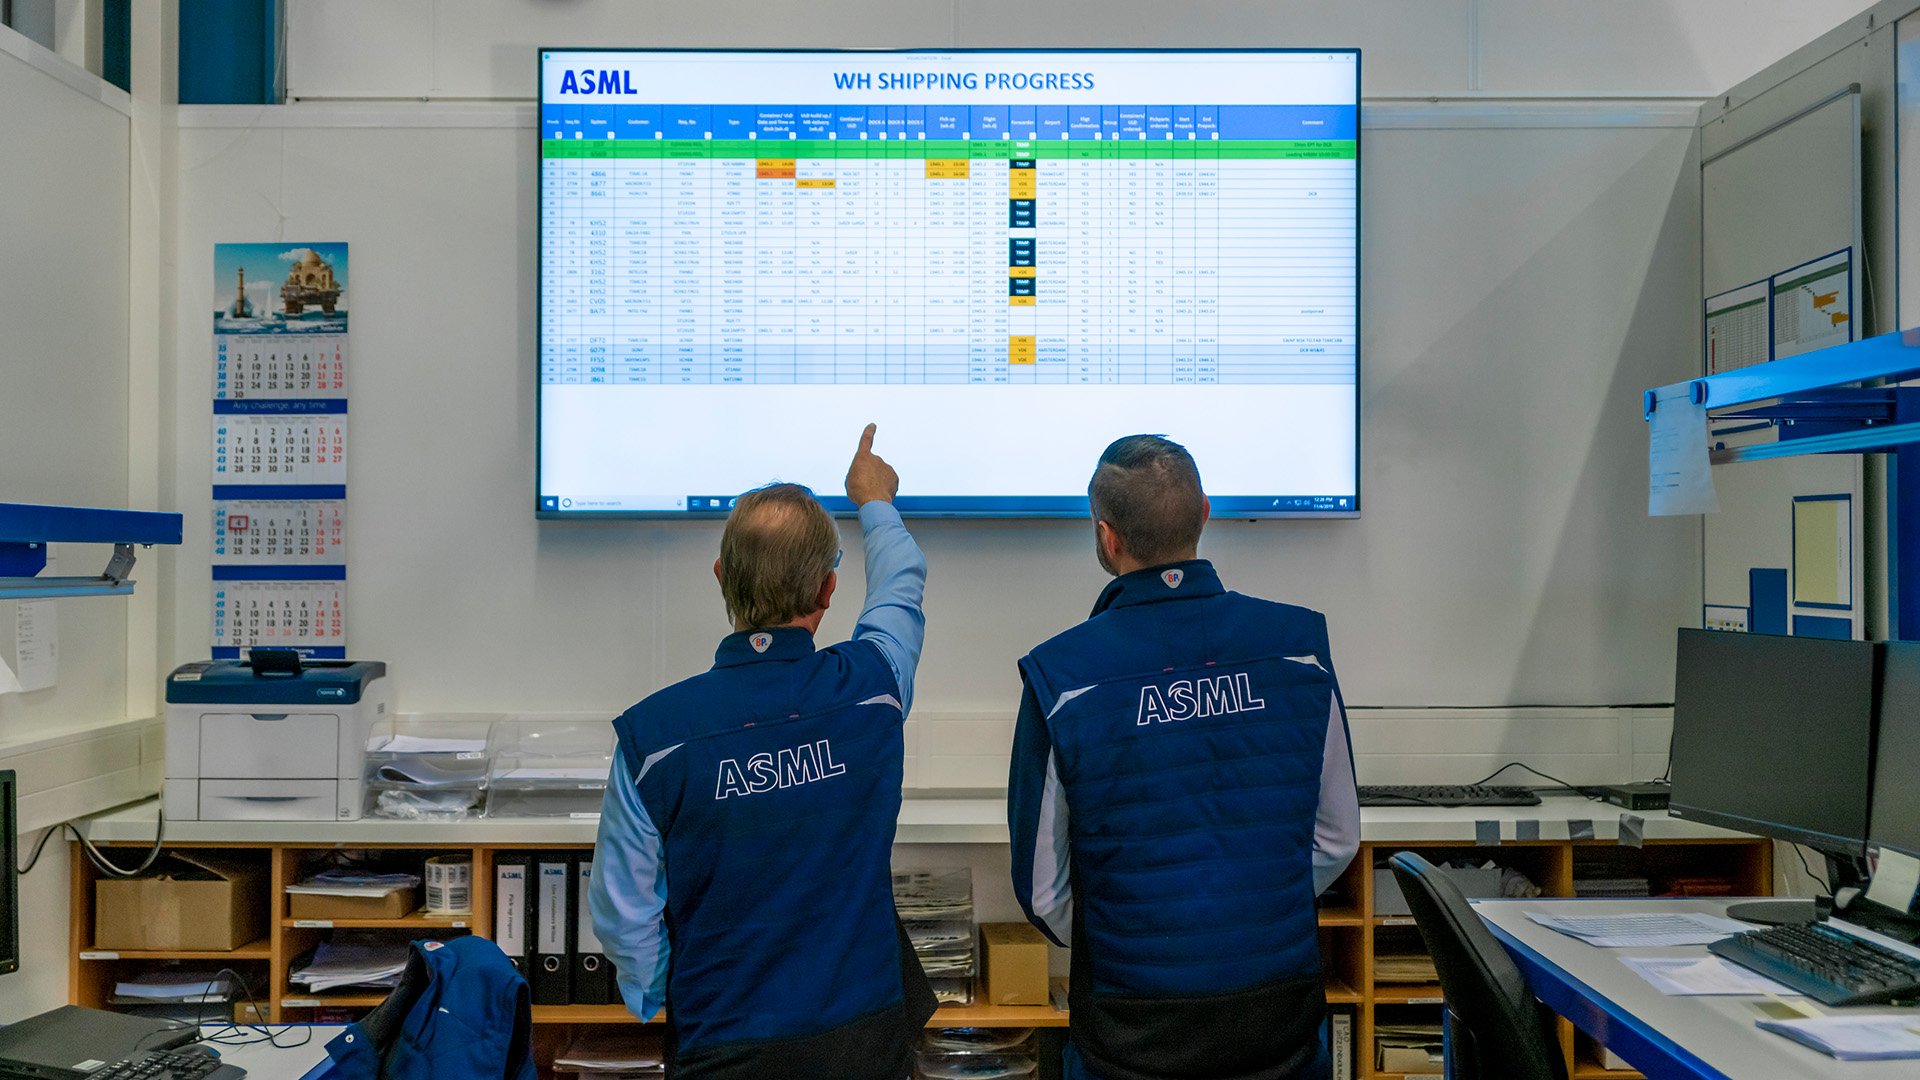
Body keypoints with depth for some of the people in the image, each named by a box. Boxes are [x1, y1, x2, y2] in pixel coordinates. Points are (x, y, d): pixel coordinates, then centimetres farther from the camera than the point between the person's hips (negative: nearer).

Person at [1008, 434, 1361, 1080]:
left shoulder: (1060, 674, -15)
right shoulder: (1300, 641, -7)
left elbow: (1042, 891, -7)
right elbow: (1338, 838, 2)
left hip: (1132, 1028, -2)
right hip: (1284, 1012, 3)